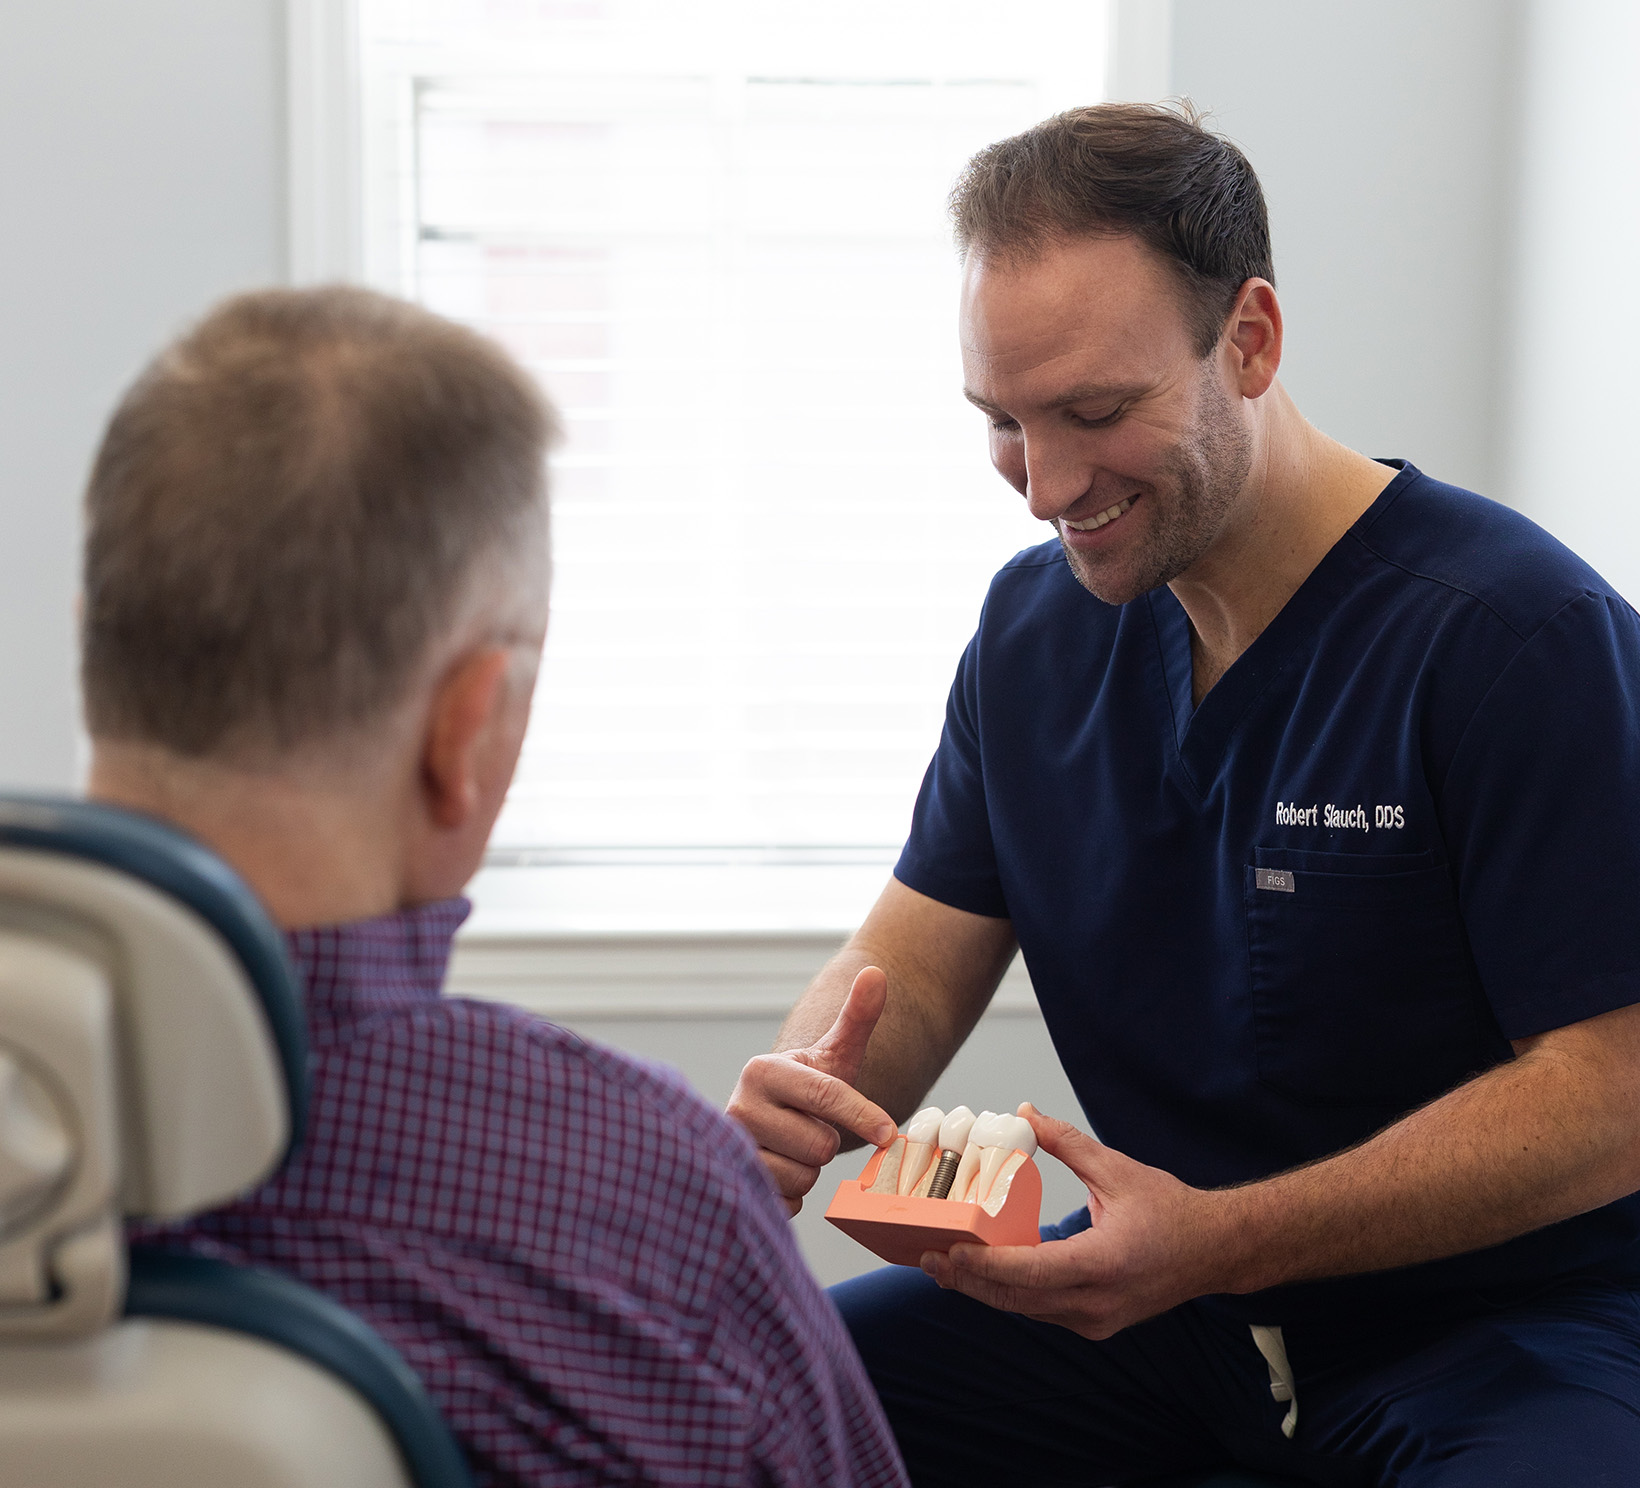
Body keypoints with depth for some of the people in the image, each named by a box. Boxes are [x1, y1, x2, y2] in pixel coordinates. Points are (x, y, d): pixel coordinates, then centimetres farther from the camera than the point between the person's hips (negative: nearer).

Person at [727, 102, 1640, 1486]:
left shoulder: (1525, 634, -17)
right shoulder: (1033, 627, 5)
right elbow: (913, 967, 6)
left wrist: (1224, 1243, -29)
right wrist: (804, 1091, -19)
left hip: (1500, 1313, -5)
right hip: (1165, 1288, 6)